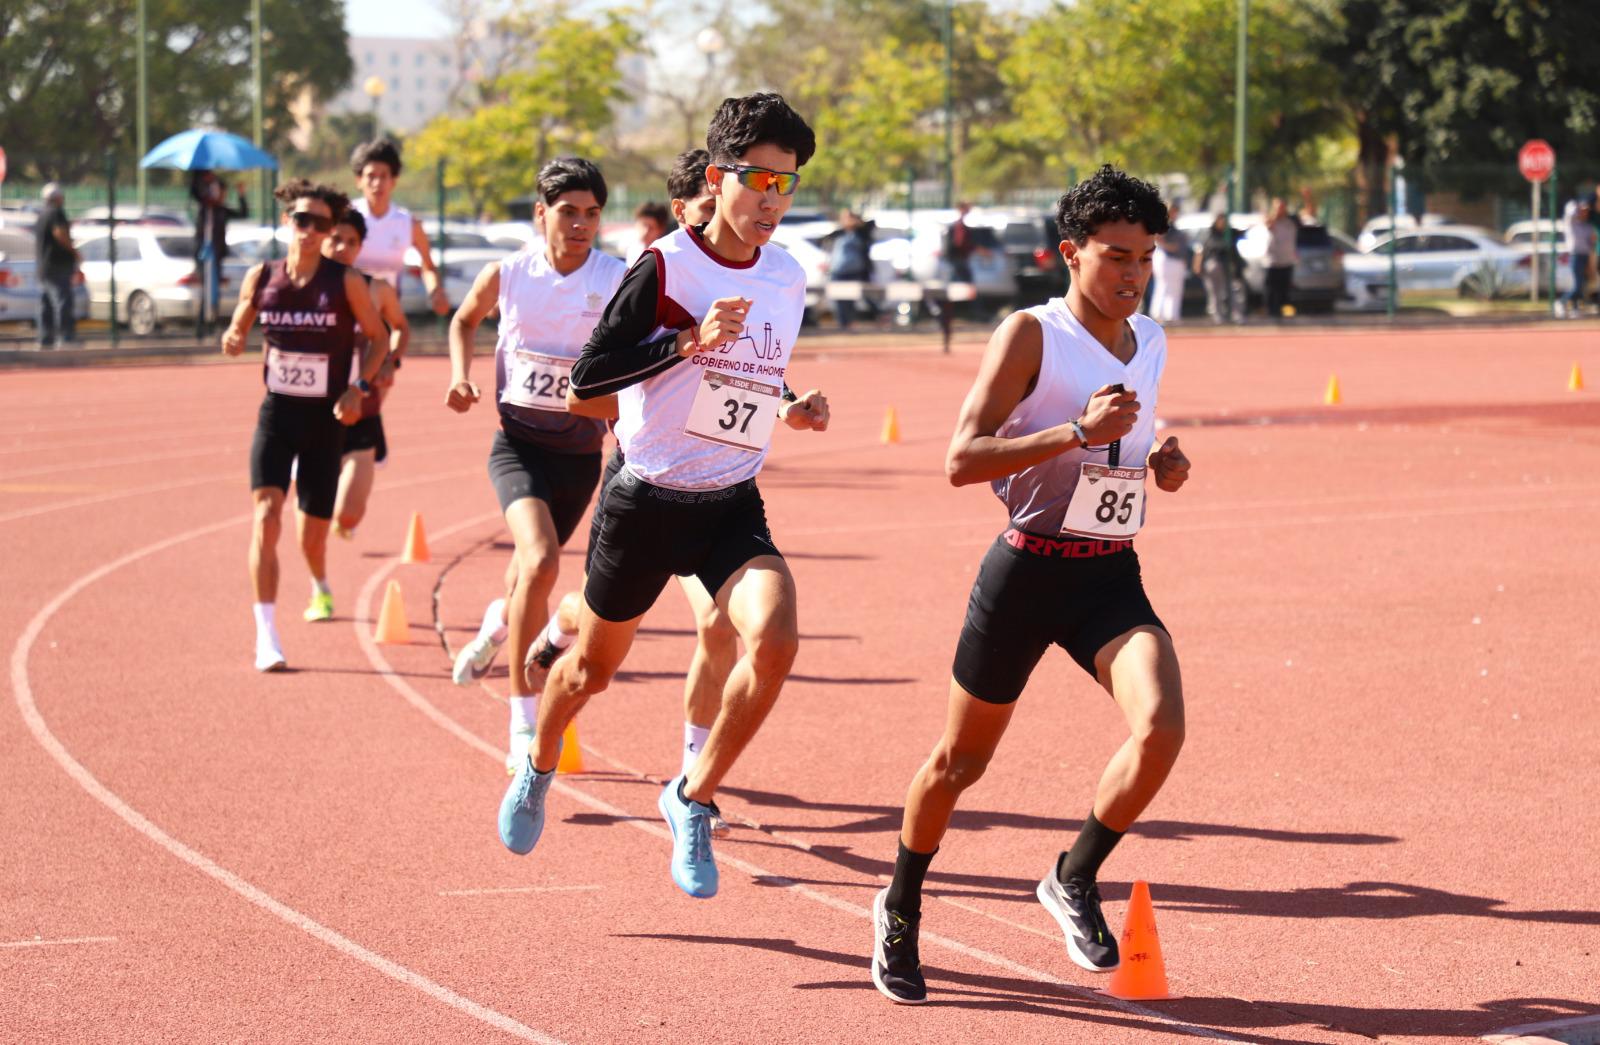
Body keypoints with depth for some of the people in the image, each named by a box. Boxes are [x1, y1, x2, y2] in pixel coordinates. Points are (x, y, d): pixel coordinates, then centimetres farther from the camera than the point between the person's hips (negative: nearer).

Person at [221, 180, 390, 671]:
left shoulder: (346, 281, -7)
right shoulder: (261, 277, -1)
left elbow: (378, 339, 3)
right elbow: (239, 328, 12)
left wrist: (359, 387, -11)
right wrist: (232, 340, -12)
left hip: (326, 418, -1)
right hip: (276, 412, 1)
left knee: (313, 533, 7)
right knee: (266, 511, -20)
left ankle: (321, 588, 46)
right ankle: (266, 636, -21)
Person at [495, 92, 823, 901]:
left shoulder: (788, 280, 4)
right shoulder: (664, 267, -13)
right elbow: (587, 379, -18)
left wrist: (793, 406, 10)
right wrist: (689, 340, -25)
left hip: (732, 506, 3)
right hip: (647, 500, -3)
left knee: (775, 638, -24)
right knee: (593, 667, 14)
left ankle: (693, 800, -6)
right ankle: (537, 771, 47)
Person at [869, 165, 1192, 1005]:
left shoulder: (1150, 343, 9)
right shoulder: (1030, 335, -11)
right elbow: (961, 461, -19)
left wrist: (1161, 462, 6)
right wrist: (1079, 433, -27)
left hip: (1112, 575, 4)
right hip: (1027, 568, -4)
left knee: (1160, 727, -21)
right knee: (962, 760, 10)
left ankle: (1074, 880, 1)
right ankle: (901, 910, 34)